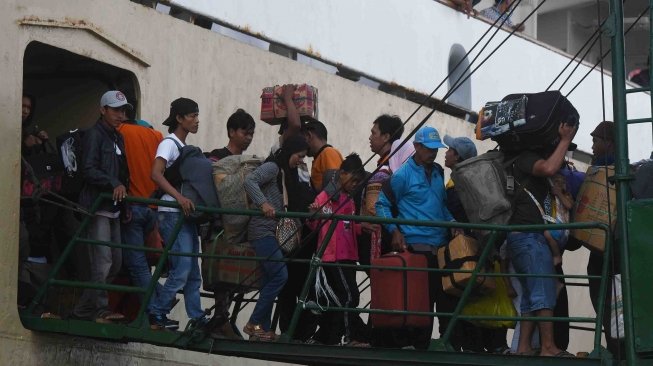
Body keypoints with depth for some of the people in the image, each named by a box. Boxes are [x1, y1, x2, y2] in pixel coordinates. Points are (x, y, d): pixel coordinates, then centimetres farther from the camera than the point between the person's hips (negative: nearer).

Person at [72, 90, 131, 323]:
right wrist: (114, 183, -28)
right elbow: (89, 170, -17)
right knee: (103, 261, -11)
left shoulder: (118, 138, 20)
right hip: (97, 206, -9)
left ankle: (85, 308, 17)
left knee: (116, 262, 10)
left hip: (113, 208, 9)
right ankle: (99, 310, -2)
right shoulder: (94, 135, -6)